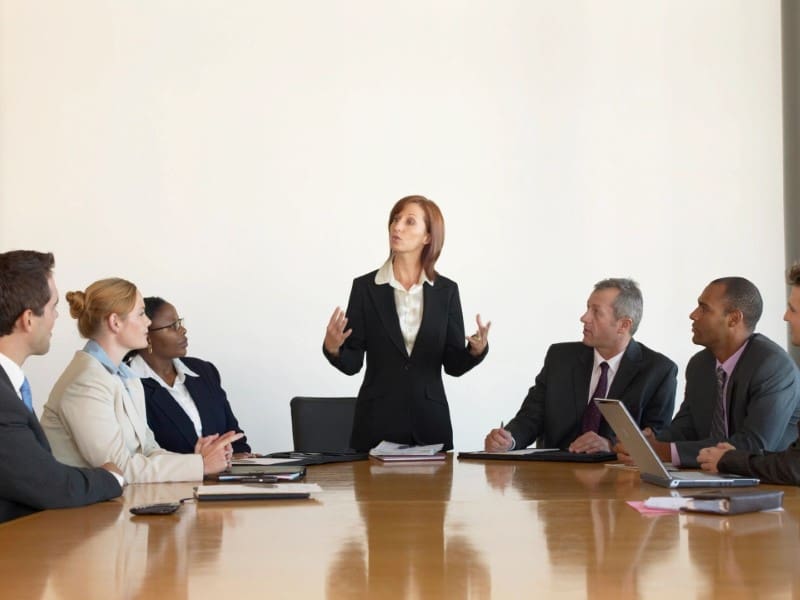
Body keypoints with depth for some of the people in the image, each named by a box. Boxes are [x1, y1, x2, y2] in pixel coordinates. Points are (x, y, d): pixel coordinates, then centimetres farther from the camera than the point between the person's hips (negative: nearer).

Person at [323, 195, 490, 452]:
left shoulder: (446, 290, 3)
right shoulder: (365, 287, 0)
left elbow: (454, 364, 2)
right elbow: (352, 363, -1)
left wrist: (477, 350, -18)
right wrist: (332, 349, -21)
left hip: (430, 421, 1)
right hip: (377, 421, -1)